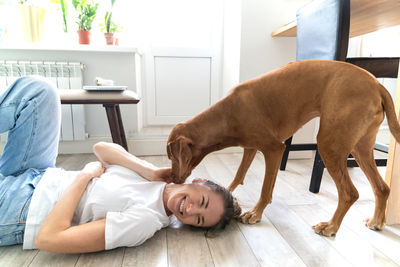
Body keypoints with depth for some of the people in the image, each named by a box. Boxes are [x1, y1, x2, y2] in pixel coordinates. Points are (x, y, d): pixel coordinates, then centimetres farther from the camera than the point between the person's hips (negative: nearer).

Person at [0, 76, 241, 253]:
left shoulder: (145, 220, -31)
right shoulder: (149, 176, -9)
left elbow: (48, 239, -32)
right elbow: (101, 148, -8)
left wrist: (84, 176, -24)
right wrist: (151, 171, -22)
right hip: (42, 177, 6)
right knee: (39, 89, -4)